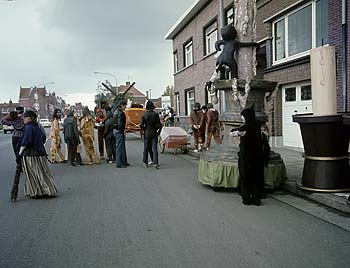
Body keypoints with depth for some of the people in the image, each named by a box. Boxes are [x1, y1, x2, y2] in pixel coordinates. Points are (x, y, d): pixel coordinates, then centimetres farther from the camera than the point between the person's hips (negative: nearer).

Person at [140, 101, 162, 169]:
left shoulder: (144, 114, -7)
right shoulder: (156, 114, -6)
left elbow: (141, 125, -10)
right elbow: (159, 125, -6)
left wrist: (144, 129, 9)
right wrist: (158, 132, 8)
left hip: (147, 134, 0)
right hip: (154, 133, 0)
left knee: (146, 148, 12)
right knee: (154, 149, 2)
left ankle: (145, 163, 20)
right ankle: (155, 163, -5)